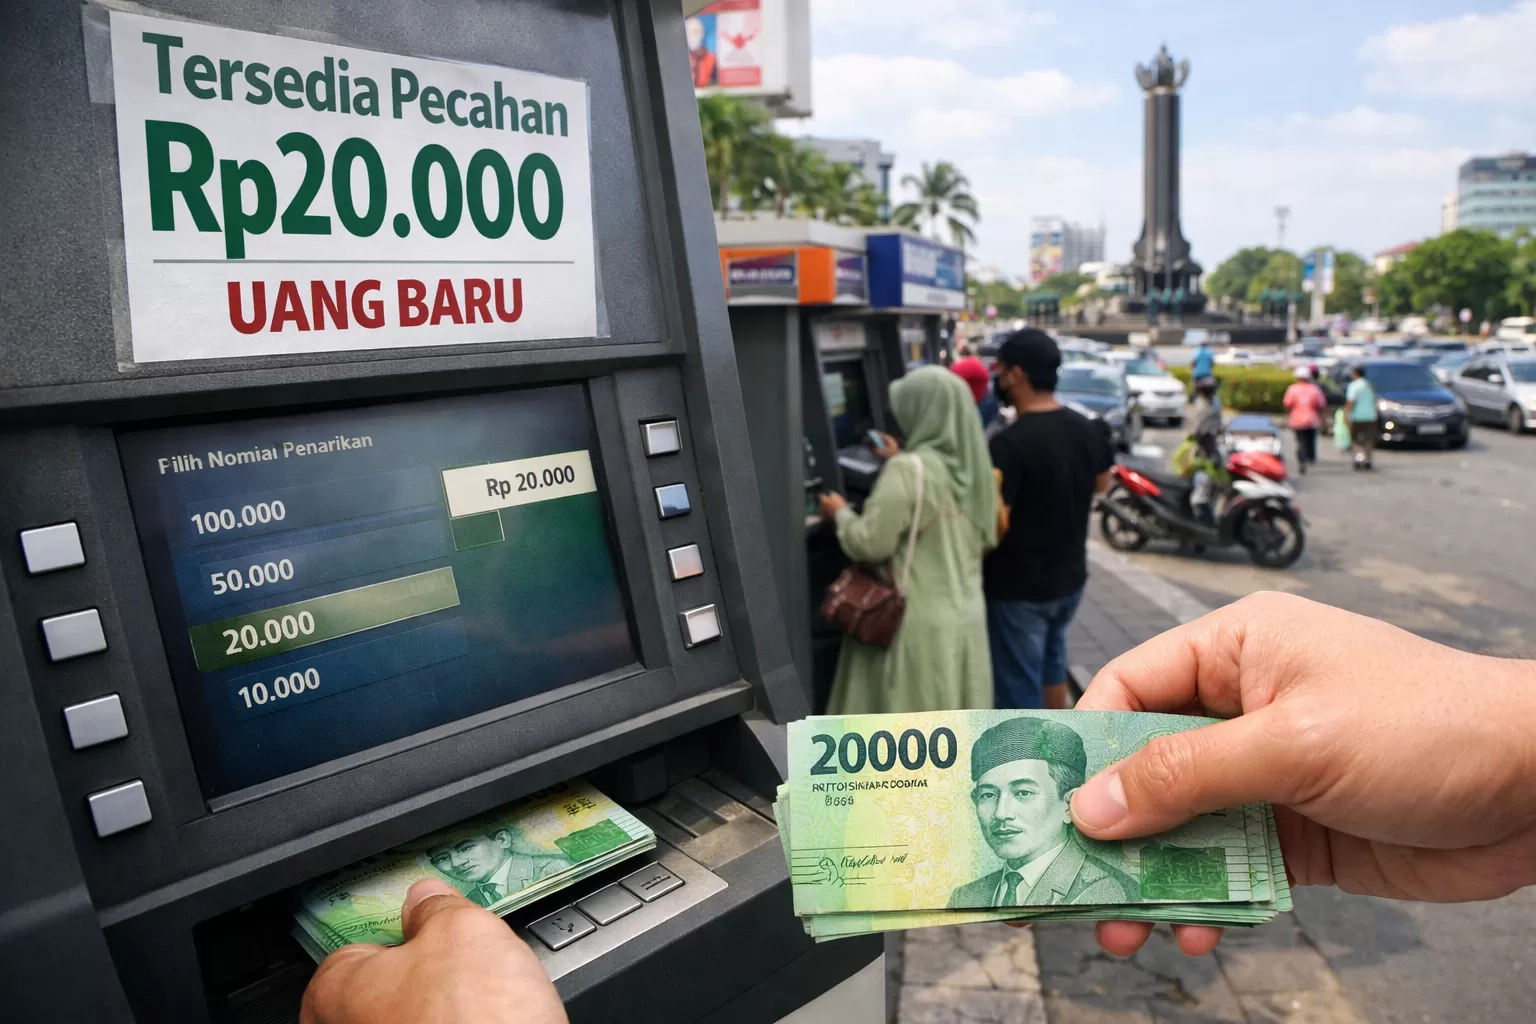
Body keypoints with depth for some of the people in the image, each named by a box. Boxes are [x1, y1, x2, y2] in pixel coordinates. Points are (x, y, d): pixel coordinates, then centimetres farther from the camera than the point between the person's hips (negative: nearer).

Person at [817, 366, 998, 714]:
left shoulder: (908, 471, -19)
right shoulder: (974, 468, 3)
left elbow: (871, 544, -20)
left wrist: (841, 514, 2)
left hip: (917, 624, -7)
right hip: (965, 617, 7)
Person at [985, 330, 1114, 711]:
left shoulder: (1009, 443, -26)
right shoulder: (1088, 430, -1)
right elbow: (1101, 484, 17)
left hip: (1019, 588, -8)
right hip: (1070, 578, 8)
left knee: (1018, 685, 6)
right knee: (1050, 662, 27)